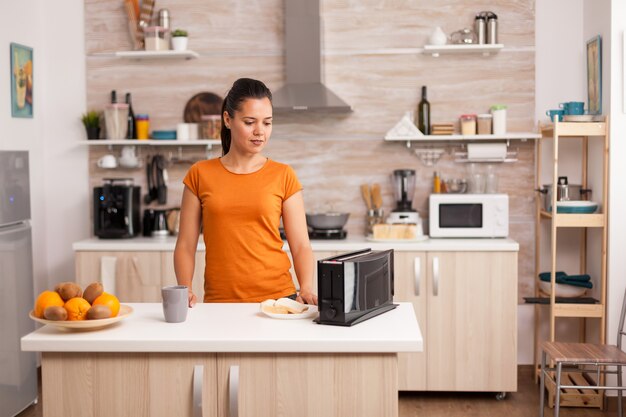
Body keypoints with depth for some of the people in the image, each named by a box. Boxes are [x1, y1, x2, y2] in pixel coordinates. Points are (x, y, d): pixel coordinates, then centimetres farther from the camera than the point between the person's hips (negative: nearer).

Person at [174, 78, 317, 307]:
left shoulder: (283, 176, 3)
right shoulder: (200, 174, 4)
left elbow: (301, 246, 1)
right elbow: (185, 246, 4)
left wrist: (306, 288, -15)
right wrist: (185, 290, -11)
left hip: (277, 297, -1)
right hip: (219, 300, 1)